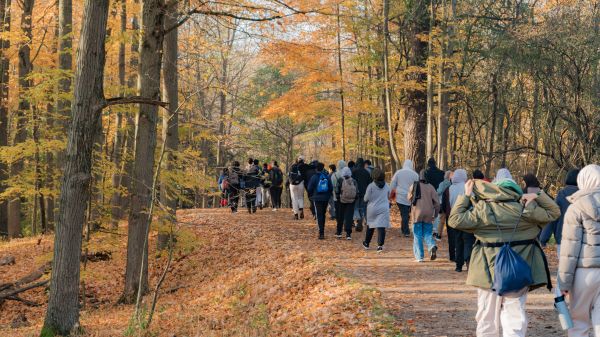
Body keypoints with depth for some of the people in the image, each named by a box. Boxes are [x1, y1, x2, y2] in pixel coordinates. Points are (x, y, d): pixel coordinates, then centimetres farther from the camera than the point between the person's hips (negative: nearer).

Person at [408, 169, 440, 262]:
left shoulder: (414, 186, -1)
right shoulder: (431, 187, -1)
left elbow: (409, 198, 12)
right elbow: (436, 202, -2)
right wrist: (436, 214, 7)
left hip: (417, 213, -1)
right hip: (428, 214, 1)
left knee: (417, 236, 5)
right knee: (427, 234, 12)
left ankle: (419, 256, 1)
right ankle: (432, 246, -18)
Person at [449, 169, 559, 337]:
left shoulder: (483, 209, -9)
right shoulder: (524, 207, -5)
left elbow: (455, 220, -5)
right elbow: (553, 212, 9)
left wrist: (465, 196, 2)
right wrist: (538, 196, 1)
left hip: (490, 271, 0)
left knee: (487, 317, 12)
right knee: (515, 316, 3)